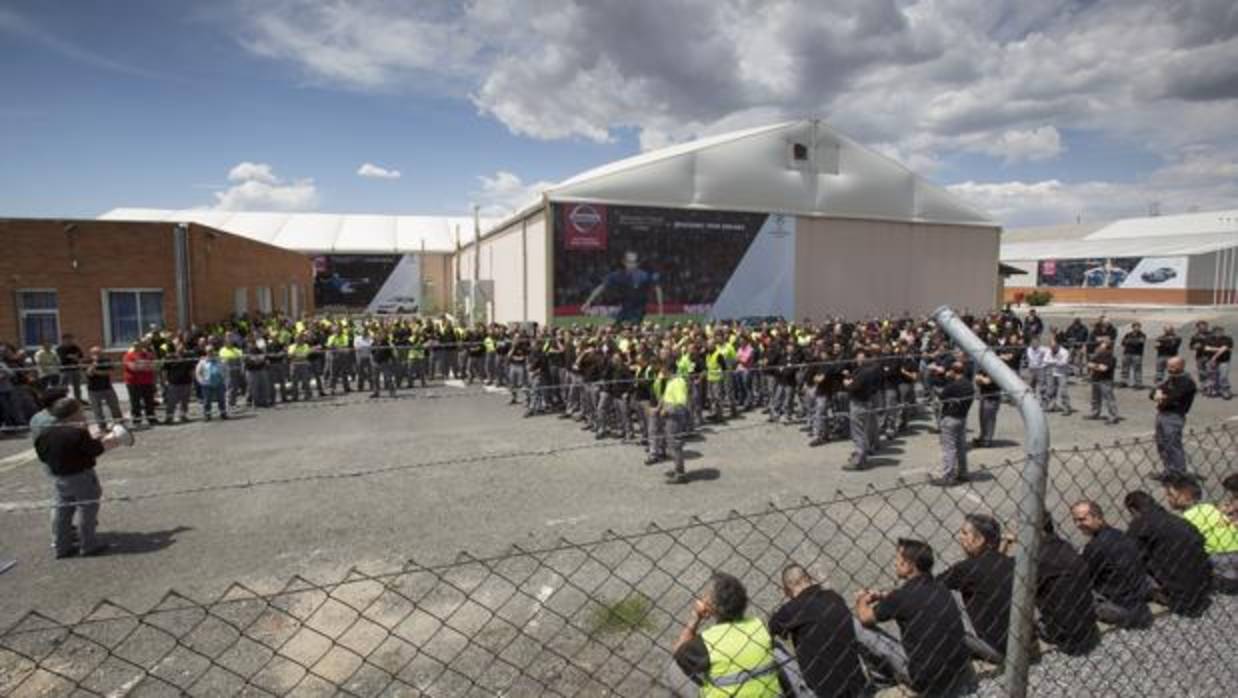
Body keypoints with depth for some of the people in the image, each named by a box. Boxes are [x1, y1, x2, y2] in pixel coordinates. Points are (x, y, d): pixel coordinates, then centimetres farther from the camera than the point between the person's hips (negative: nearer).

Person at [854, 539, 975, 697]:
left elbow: (865, 618, -1)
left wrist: (861, 601, 19)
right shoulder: (940, 589, 2)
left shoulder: (904, 595, -17)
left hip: (926, 680, -7)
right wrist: (880, 596, 20)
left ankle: (890, 675, 20)